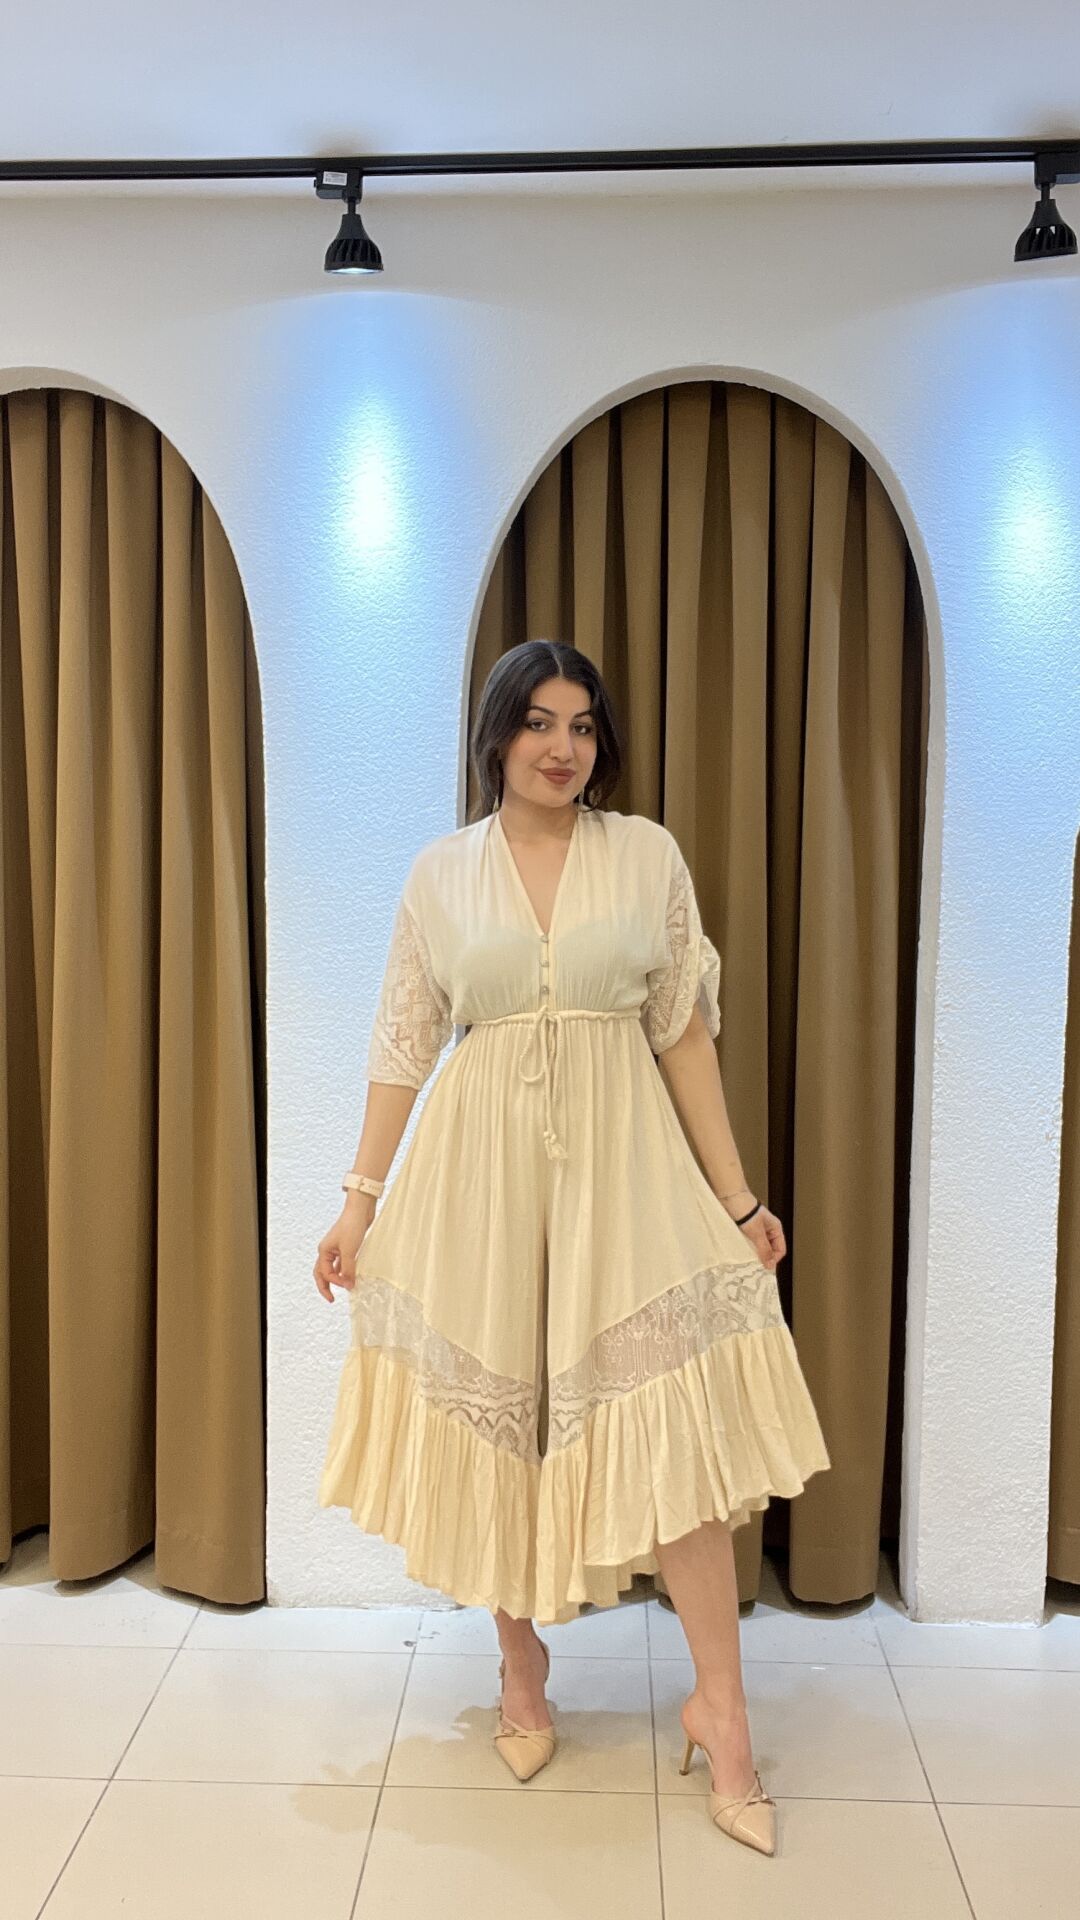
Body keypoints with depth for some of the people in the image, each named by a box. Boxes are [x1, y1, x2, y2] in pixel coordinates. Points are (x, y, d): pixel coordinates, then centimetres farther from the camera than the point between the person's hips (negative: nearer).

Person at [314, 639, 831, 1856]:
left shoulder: (648, 855, 3)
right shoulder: (441, 872, 4)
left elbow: (686, 1035, 4)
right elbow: (402, 1046, 6)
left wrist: (735, 1192, 2)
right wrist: (361, 1196, 2)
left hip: (623, 1159, 0)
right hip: (480, 1162, 1)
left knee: (673, 1418, -5)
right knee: (492, 1414, 8)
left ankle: (719, 1708, 11)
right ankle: (521, 1671, 30)